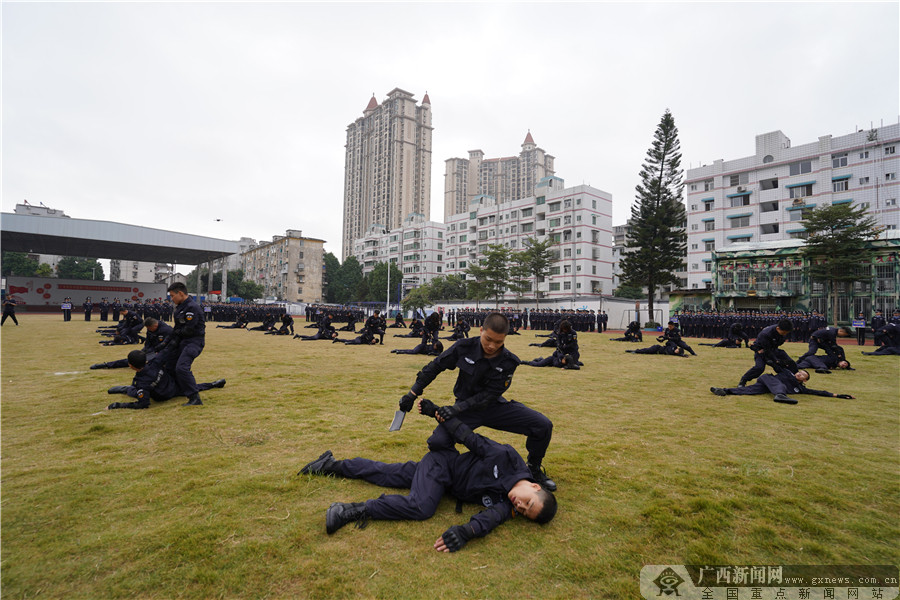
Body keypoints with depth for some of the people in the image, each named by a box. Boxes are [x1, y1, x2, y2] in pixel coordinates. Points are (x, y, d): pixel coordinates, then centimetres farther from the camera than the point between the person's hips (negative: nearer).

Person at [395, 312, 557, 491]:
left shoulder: (509, 361, -15)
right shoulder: (465, 347, -15)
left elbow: (489, 395, -17)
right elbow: (435, 367, -3)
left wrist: (456, 408, -27)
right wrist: (413, 393, -4)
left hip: (494, 407, 1)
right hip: (466, 408, 0)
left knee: (543, 426, -17)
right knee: (436, 442, -26)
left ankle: (534, 469, 15)